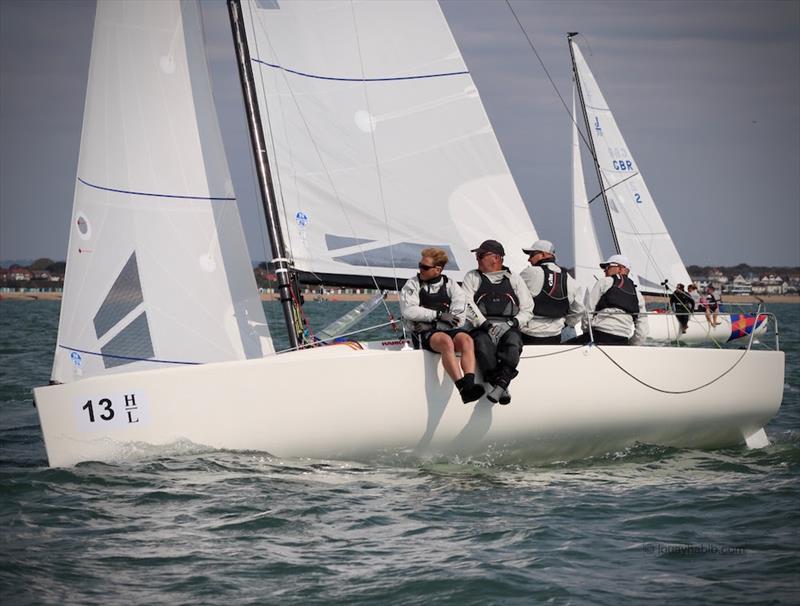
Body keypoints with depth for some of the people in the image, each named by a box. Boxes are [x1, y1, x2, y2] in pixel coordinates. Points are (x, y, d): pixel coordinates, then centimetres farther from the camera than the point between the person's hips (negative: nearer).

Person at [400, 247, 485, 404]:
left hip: (450, 329, 3)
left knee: (466, 340, -32)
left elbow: (459, 313, 2)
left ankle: (469, 383, -51)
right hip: (425, 332, -3)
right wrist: (438, 313, -7)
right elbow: (409, 312, -4)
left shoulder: (450, 285, 16)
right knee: (446, 341, -37)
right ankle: (462, 388, -51)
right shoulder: (412, 285, 12)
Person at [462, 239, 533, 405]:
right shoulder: (472, 278, 19)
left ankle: (500, 384, -43)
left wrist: (512, 323, -6)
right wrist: (486, 325, -13)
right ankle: (502, 390, -35)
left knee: (513, 344, -35)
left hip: (509, 329, 0)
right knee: (483, 347, -34)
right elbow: (468, 306, 3)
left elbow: (527, 310, 14)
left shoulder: (514, 279, 21)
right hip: (482, 329, 0)